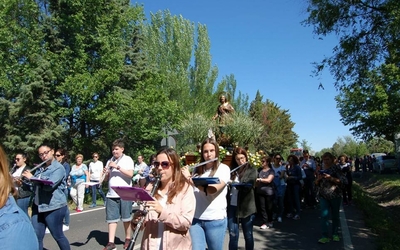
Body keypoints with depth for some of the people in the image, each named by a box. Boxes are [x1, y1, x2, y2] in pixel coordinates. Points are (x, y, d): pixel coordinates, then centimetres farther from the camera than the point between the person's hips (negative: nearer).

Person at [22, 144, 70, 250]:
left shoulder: (58, 168, -11)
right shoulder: (40, 168, 11)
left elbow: (49, 185, -24)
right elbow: (34, 186, 19)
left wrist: (32, 177, -16)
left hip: (54, 207, -6)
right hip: (38, 206, 7)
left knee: (58, 236, 6)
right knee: (36, 236, 8)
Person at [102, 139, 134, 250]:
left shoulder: (127, 159, -1)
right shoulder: (110, 161, 13)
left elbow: (130, 174, -14)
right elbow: (106, 178, 18)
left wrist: (117, 167, -18)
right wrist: (105, 173, -4)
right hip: (111, 195, 4)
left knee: (126, 218, 7)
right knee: (111, 219, 3)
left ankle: (128, 239, 23)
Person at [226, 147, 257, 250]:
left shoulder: (252, 170, 0)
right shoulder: (232, 170, 9)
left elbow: (248, 185, -16)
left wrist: (233, 183, -26)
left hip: (246, 207, -2)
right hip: (232, 206, 2)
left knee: (248, 235, 10)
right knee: (233, 235, 5)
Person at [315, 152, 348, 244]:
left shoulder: (336, 168, -3)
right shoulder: (321, 169, 11)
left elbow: (344, 181, -12)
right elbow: (316, 183, 17)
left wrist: (331, 178, -22)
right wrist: (318, 179, -6)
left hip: (335, 195, -3)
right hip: (323, 196, 3)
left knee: (335, 215, 10)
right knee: (324, 215, -5)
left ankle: (335, 234, 26)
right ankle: (325, 236, -3)